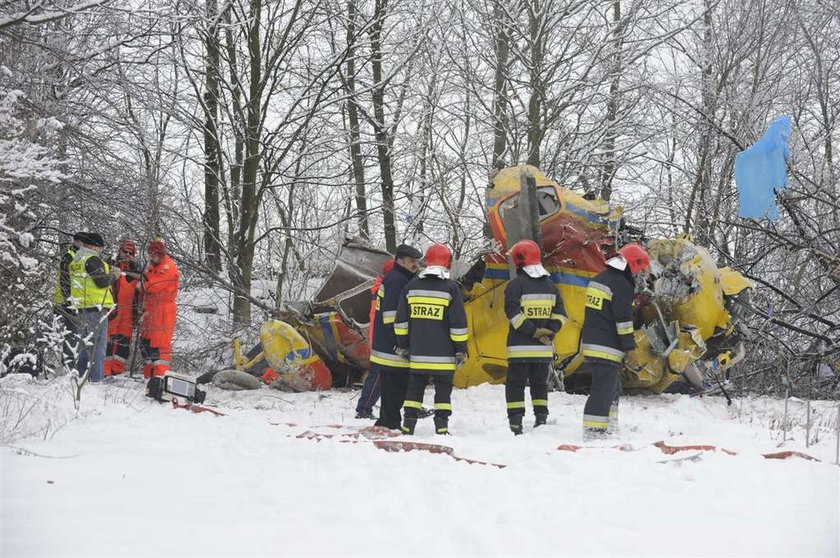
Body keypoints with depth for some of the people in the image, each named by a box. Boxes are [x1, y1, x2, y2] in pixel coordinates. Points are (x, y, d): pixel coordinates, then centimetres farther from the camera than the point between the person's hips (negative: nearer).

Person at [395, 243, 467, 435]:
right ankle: (441, 427, -2)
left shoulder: (411, 286, 6)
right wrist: (461, 349, 0)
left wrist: (403, 345, 16)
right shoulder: (451, 288, -6)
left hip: (417, 353, 3)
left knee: (415, 386, 11)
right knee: (443, 388, 3)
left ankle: (408, 425, 10)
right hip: (443, 353, -3)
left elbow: (401, 320, 9)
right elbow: (458, 323, -7)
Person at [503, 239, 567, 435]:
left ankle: (516, 424, -5)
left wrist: (534, 331, -14)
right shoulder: (550, 284, 11)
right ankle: (541, 420, 13)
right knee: (540, 383, 16)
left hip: (520, 347, -5)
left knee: (515, 384, 1)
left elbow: (513, 313, -16)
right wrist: (550, 332, 0)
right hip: (544, 348, 5)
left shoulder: (516, 284, -7)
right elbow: (559, 312, 8)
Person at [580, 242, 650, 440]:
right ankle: (594, 431, -13)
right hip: (607, 347, -10)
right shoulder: (622, 285, -13)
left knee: (613, 387, 19)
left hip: (590, 343, 10)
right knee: (604, 390, -9)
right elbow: (624, 319, -16)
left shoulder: (599, 279, 17)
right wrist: (630, 348, -12)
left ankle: (608, 430, 22)